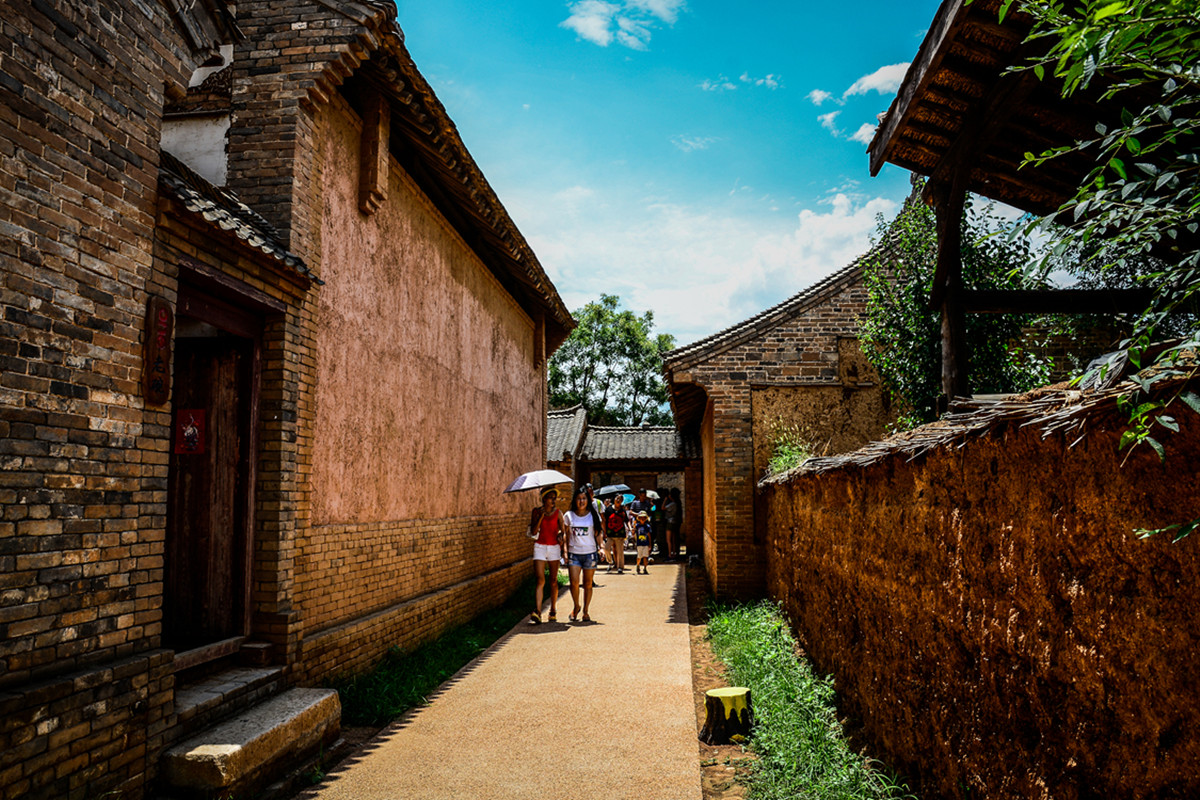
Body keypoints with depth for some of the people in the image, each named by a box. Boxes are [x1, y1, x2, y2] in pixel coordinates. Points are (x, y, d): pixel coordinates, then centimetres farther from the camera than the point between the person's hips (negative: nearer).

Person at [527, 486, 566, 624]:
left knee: (553, 580, 7)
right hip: (539, 547, -2)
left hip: (554, 548, 2)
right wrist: (541, 516, -15)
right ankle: (537, 612, -17)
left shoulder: (558, 513, 4)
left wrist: (562, 536, -20)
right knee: (540, 580, -11)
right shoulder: (536, 512, 2)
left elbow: (563, 531, 3)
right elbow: (533, 532, -7)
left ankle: (553, 610, 21)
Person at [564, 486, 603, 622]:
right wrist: (566, 552, 4)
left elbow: (597, 534, 8)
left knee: (588, 584, 3)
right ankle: (576, 606, 13)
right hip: (574, 553, 0)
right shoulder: (569, 515, 5)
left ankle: (585, 611, 18)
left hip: (590, 553, 0)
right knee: (574, 582, -11)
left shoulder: (593, 515, 4)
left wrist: (599, 548, -6)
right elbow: (567, 535, 10)